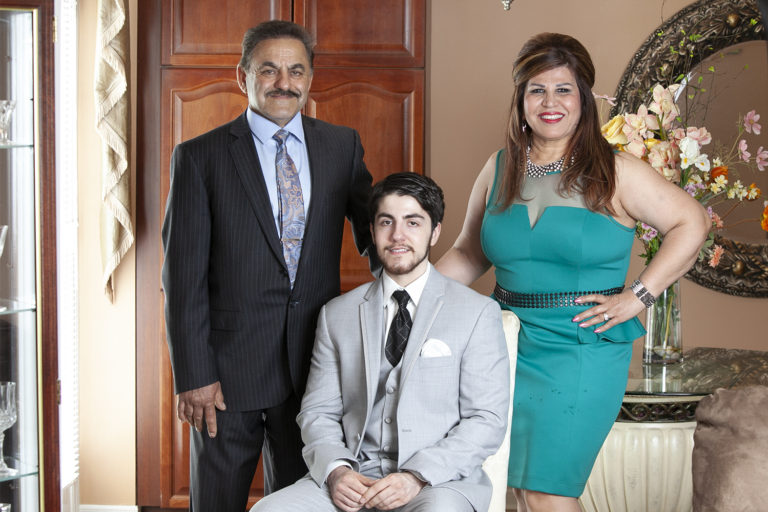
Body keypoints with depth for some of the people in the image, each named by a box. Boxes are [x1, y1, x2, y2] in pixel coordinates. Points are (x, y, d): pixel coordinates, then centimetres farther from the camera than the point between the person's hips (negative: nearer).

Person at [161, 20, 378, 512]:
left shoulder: (343, 146, 6)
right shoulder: (199, 156, -3)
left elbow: (375, 231, 13)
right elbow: (183, 275, -5)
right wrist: (193, 375, -10)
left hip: (314, 361, 3)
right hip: (230, 367, -2)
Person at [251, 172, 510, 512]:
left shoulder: (478, 313, 3)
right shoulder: (337, 314, 13)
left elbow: (487, 421, -2)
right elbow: (318, 412, 12)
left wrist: (417, 477, -15)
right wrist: (336, 470, -9)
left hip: (439, 481, -3)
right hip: (355, 475, 3)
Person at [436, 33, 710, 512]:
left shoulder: (614, 173, -5)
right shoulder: (499, 169, 8)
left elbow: (692, 223, -3)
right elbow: (469, 253, 15)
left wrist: (636, 296, -8)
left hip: (582, 350, -4)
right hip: (510, 344, 5)